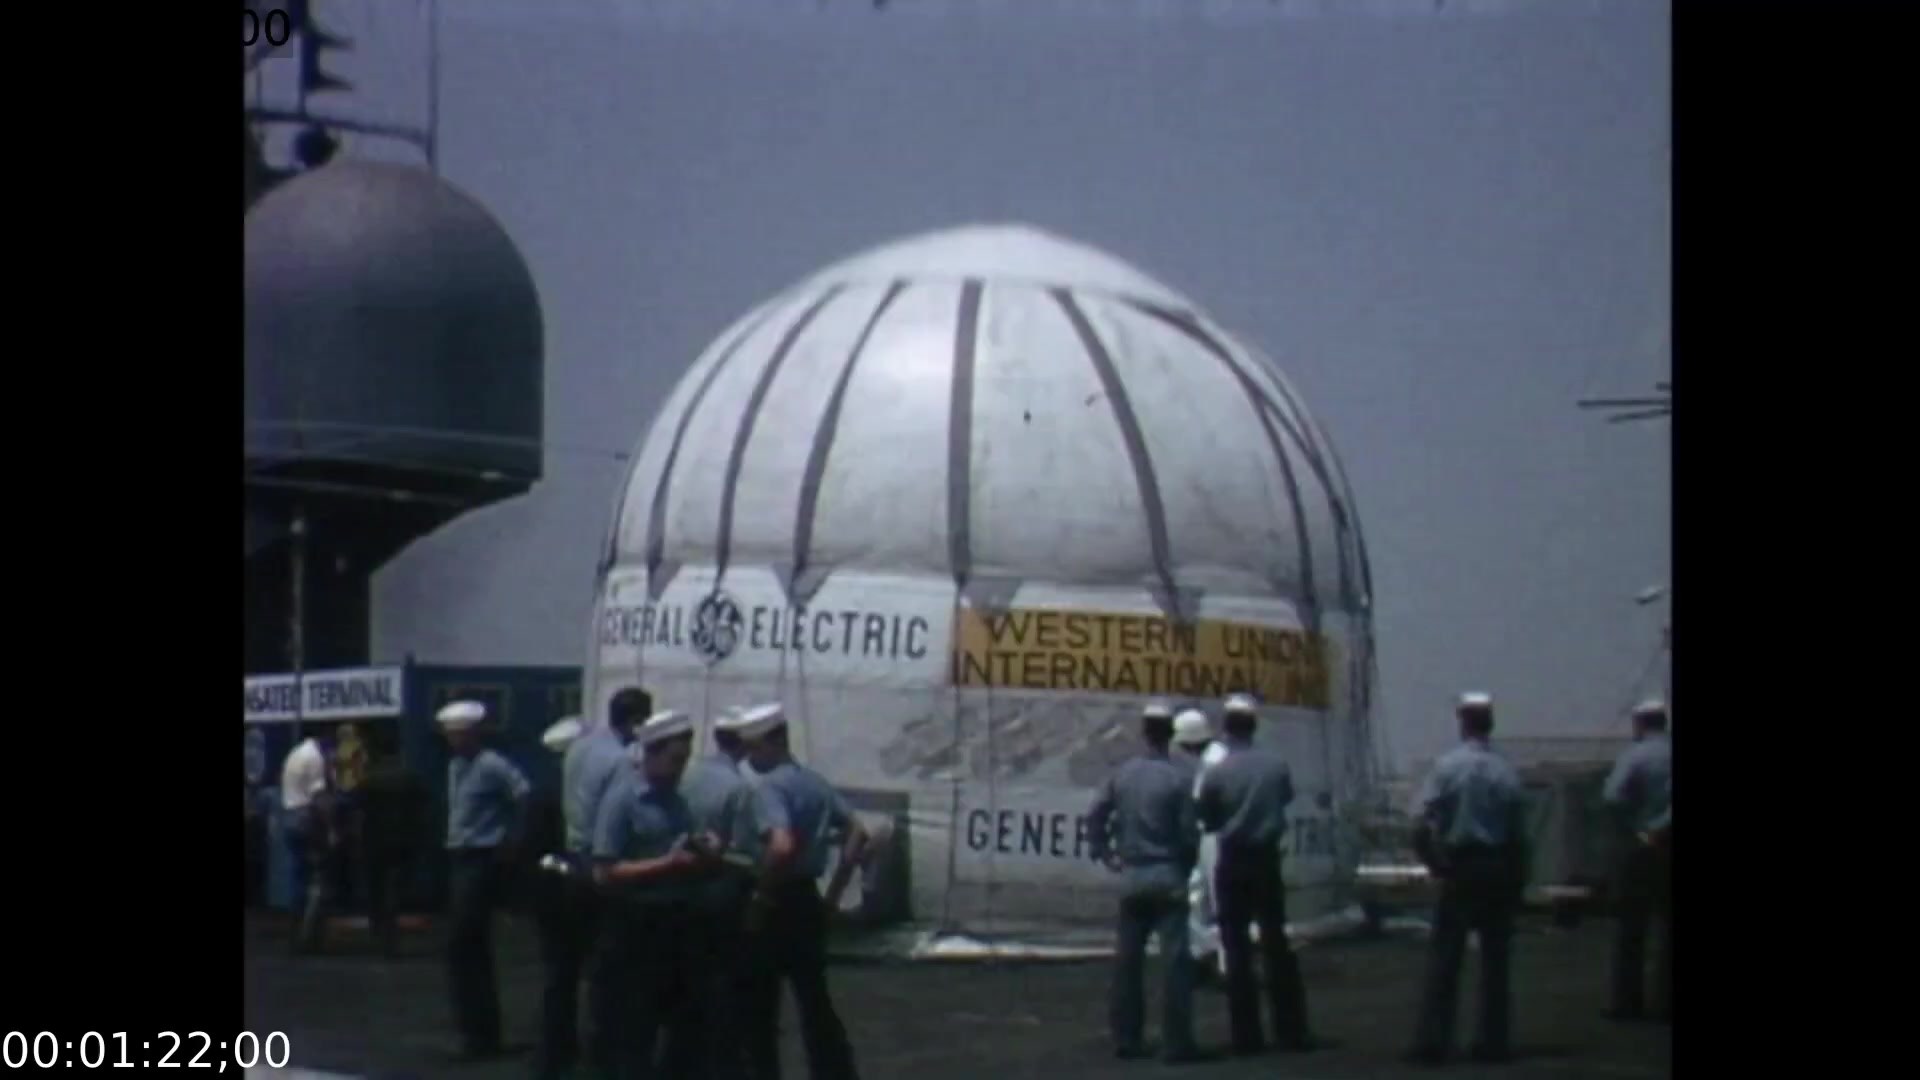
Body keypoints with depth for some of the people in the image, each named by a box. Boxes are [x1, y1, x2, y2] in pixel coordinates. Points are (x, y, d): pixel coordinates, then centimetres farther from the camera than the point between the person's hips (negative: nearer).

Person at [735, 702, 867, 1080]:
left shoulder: (769, 786, -16)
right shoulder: (815, 782, 11)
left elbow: (782, 846, -31)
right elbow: (857, 833, 13)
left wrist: (760, 895, -19)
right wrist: (834, 892, 12)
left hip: (775, 904, -8)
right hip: (808, 899, 8)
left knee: (758, 1006, 3)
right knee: (815, 999, 11)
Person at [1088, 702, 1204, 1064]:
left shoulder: (1124, 774, 4)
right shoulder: (1181, 775, -10)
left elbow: (1095, 816, 5)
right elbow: (1189, 830, -11)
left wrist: (1106, 855, 13)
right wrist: (1190, 864, 4)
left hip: (1131, 876, 5)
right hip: (1168, 875, -5)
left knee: (1127, 959, 10)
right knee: (1176, 958, -3)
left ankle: (1126, 1037, 14)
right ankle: (1177, 1041, -6)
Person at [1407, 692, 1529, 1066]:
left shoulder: (1447, 766, -9)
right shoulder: (1506, 771, -2)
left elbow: (1422, 825, -14)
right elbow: (1519, 834, 1)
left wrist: (1434, 863, -1)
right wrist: (1518, 881, 10)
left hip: (1459, 868, -2)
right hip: (1499, 869, 2)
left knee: (1444, 958, 0)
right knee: (1495, 958, 9)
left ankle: (1432, 1042, -3)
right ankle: (1493, 1042, 11)